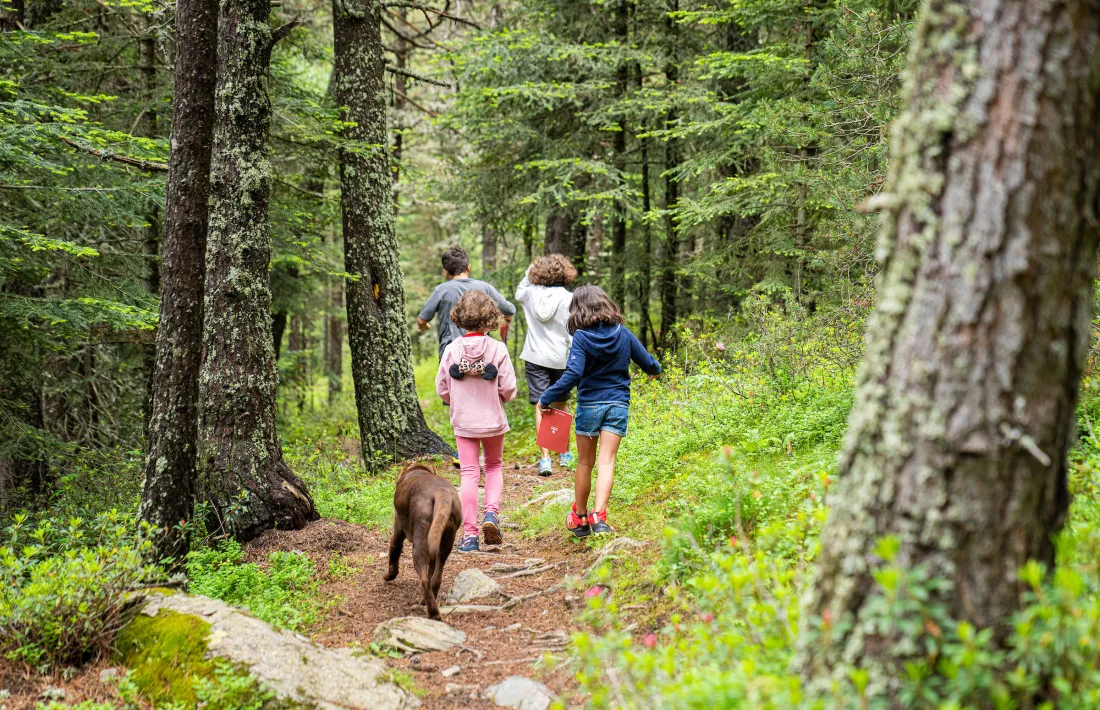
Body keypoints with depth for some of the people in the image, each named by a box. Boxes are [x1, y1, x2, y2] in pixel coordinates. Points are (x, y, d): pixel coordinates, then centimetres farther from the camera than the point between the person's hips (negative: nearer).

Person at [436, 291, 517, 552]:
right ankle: (491, 512, 0)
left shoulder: (452, 349, -8)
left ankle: (469, 534, 3)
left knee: (469, 473, 5)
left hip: (463, 421, 1)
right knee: (494, 466, 22)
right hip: (493, 420, -1)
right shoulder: (498, 349, -13)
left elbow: (442, 388, -2)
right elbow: (508, 388, -13)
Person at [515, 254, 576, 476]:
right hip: (559, 358, 0)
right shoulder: (568, 299, -9)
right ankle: (565, 454, 29)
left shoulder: (531, 292, -1)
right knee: (559, 406, 17)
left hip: (535, 358, 0)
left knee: (540, 407, -4)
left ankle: (545, 458, -15)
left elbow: (518, 293, 24)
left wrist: (529, 272, 23)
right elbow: (572, 333, -7)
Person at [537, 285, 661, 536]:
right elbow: (648, 363, 10)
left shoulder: (581, 337, -10)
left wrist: (546, 398, -13)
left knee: (585, 462, 13)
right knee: (607, 461, -3)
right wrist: (656, 369, 34)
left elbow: (572, 375, -21)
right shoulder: (623, 334, 1)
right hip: (618, 404, 2)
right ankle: (599, 515, -20)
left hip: (589, 404, -1)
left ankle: (579, 518, 26)